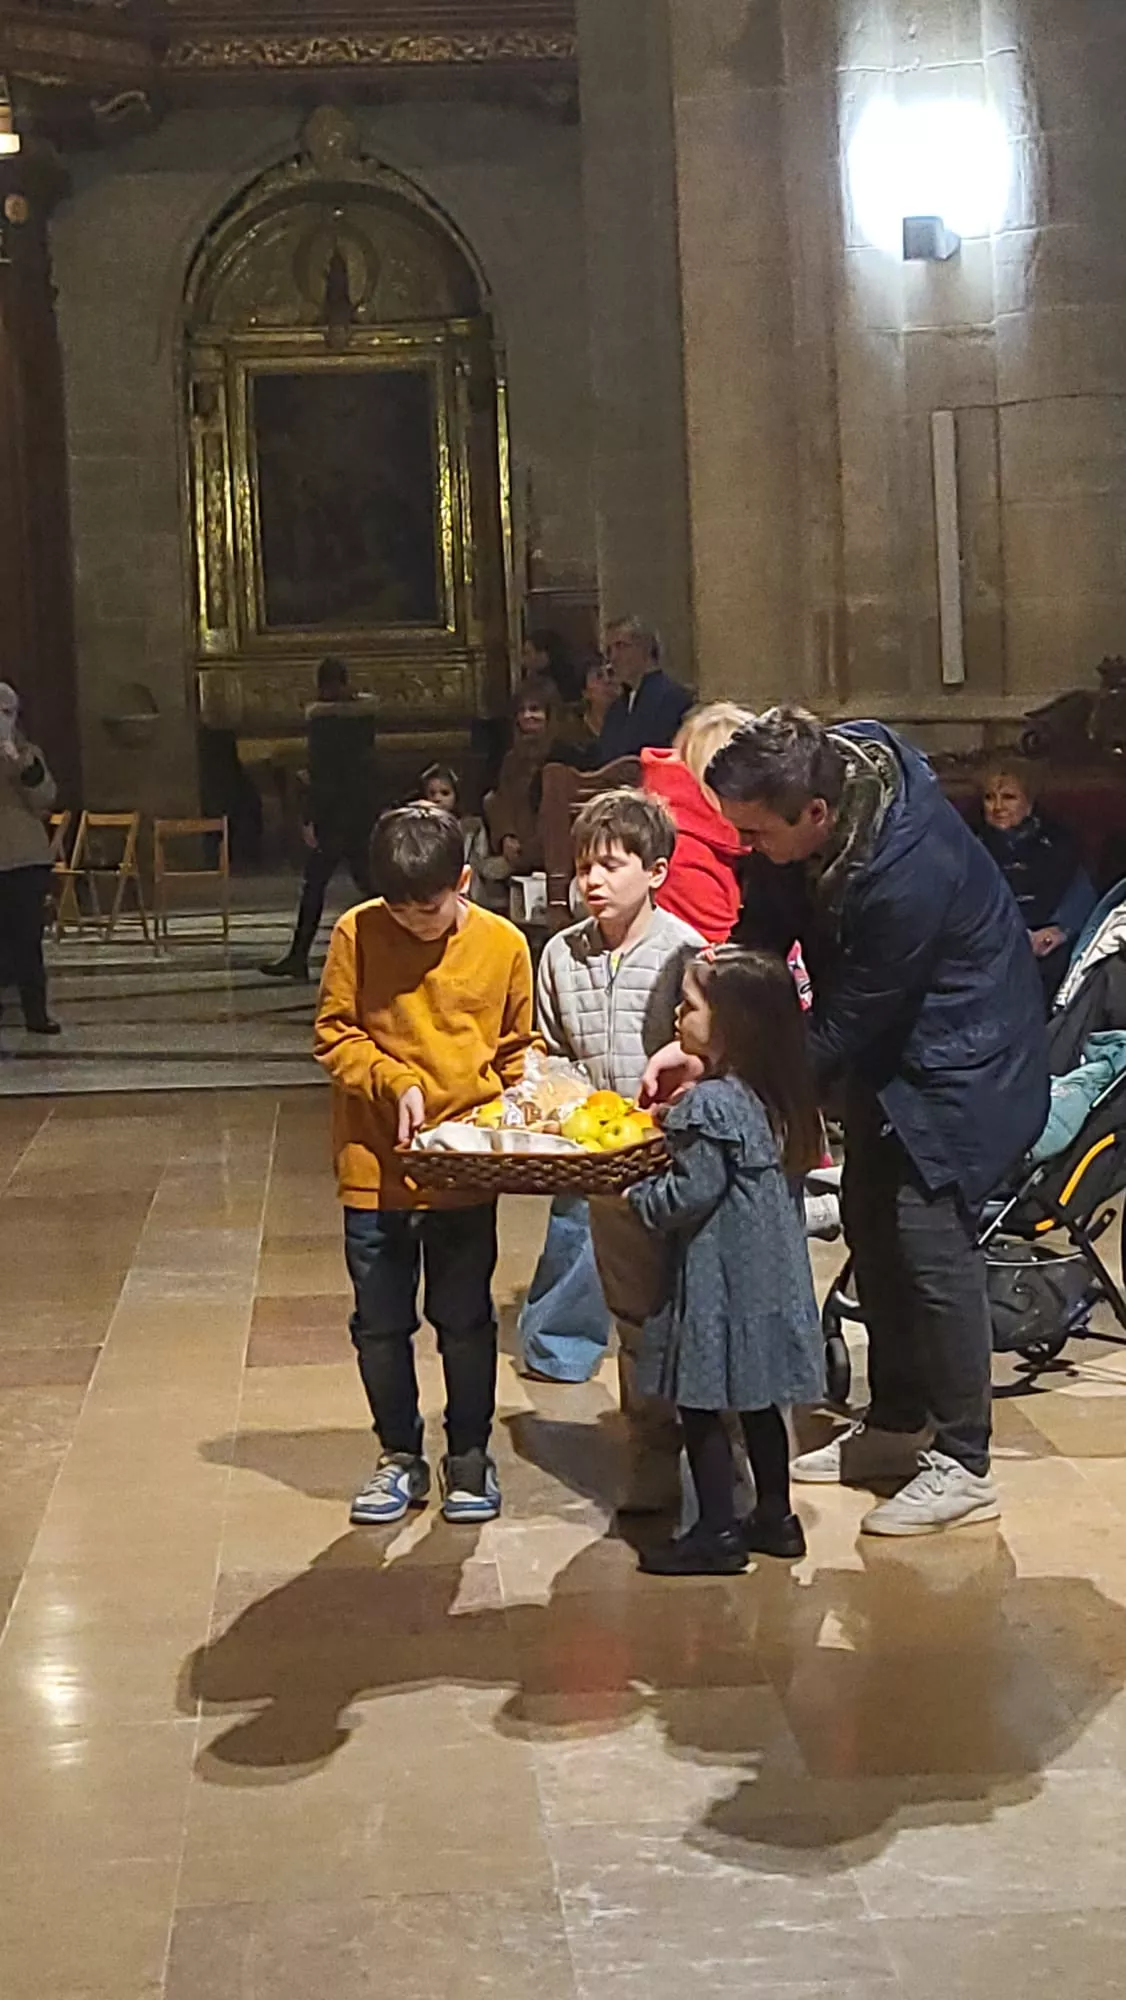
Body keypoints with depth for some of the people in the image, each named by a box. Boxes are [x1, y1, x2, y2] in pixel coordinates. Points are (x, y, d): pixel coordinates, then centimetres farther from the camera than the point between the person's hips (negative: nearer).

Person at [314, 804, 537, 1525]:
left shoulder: (503, 944, -4)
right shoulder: (358, 933, -7)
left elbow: (520, 1047, 7)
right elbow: (335, 1036, -2)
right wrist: (394, 1082, -17)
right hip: (375, 1167, 0)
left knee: (466, 1321, 11)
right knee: (381, 1324, 10)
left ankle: (470, 1454, 27)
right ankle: (401, 1457, 26)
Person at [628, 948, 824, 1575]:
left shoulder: (711, 1104, -20)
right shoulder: (779, 1098, 5)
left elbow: (691, 1194, -21)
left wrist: (635, 1198, -3)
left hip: (721, 1274, -9)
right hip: (770, 1270, 9)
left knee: (702, 1404, 1)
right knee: (758, 1400, 17)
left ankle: (717, 1535, 5)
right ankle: (775, 1519, 25)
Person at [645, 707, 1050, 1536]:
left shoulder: (909, 872, -37)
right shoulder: (813, 794, -14)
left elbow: (844, 1027, -28)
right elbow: (760, 934, -2)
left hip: (958, 1053, -9)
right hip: (884, 1038, 9)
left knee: (929, 1236, -9)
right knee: (872, 1223, 14)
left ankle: (963, 1465, 3)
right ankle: (896, 1422, 30)